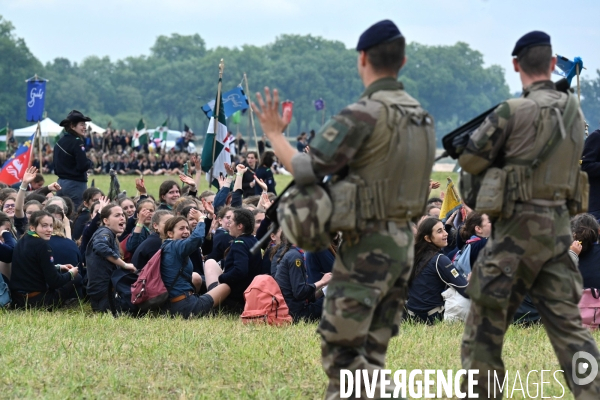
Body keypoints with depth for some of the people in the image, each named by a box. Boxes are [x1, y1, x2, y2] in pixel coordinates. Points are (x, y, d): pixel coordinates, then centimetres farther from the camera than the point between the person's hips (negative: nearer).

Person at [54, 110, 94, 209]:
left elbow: (56, 168, 15)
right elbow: (83, 166, -21)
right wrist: (90, 164, -1)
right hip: (75, 184, -8)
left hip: (61, 182, 8)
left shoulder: (60, 142, 11)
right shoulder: (77, 142, -13)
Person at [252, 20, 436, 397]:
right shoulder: (423, 117, 10)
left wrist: (274, 133, -2)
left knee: (341, 354, -4)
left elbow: (306, 170, -17)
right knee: (368, 356, 13)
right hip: (403, 243, 8)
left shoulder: (364, 114, -16)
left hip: (366, 246, -8)